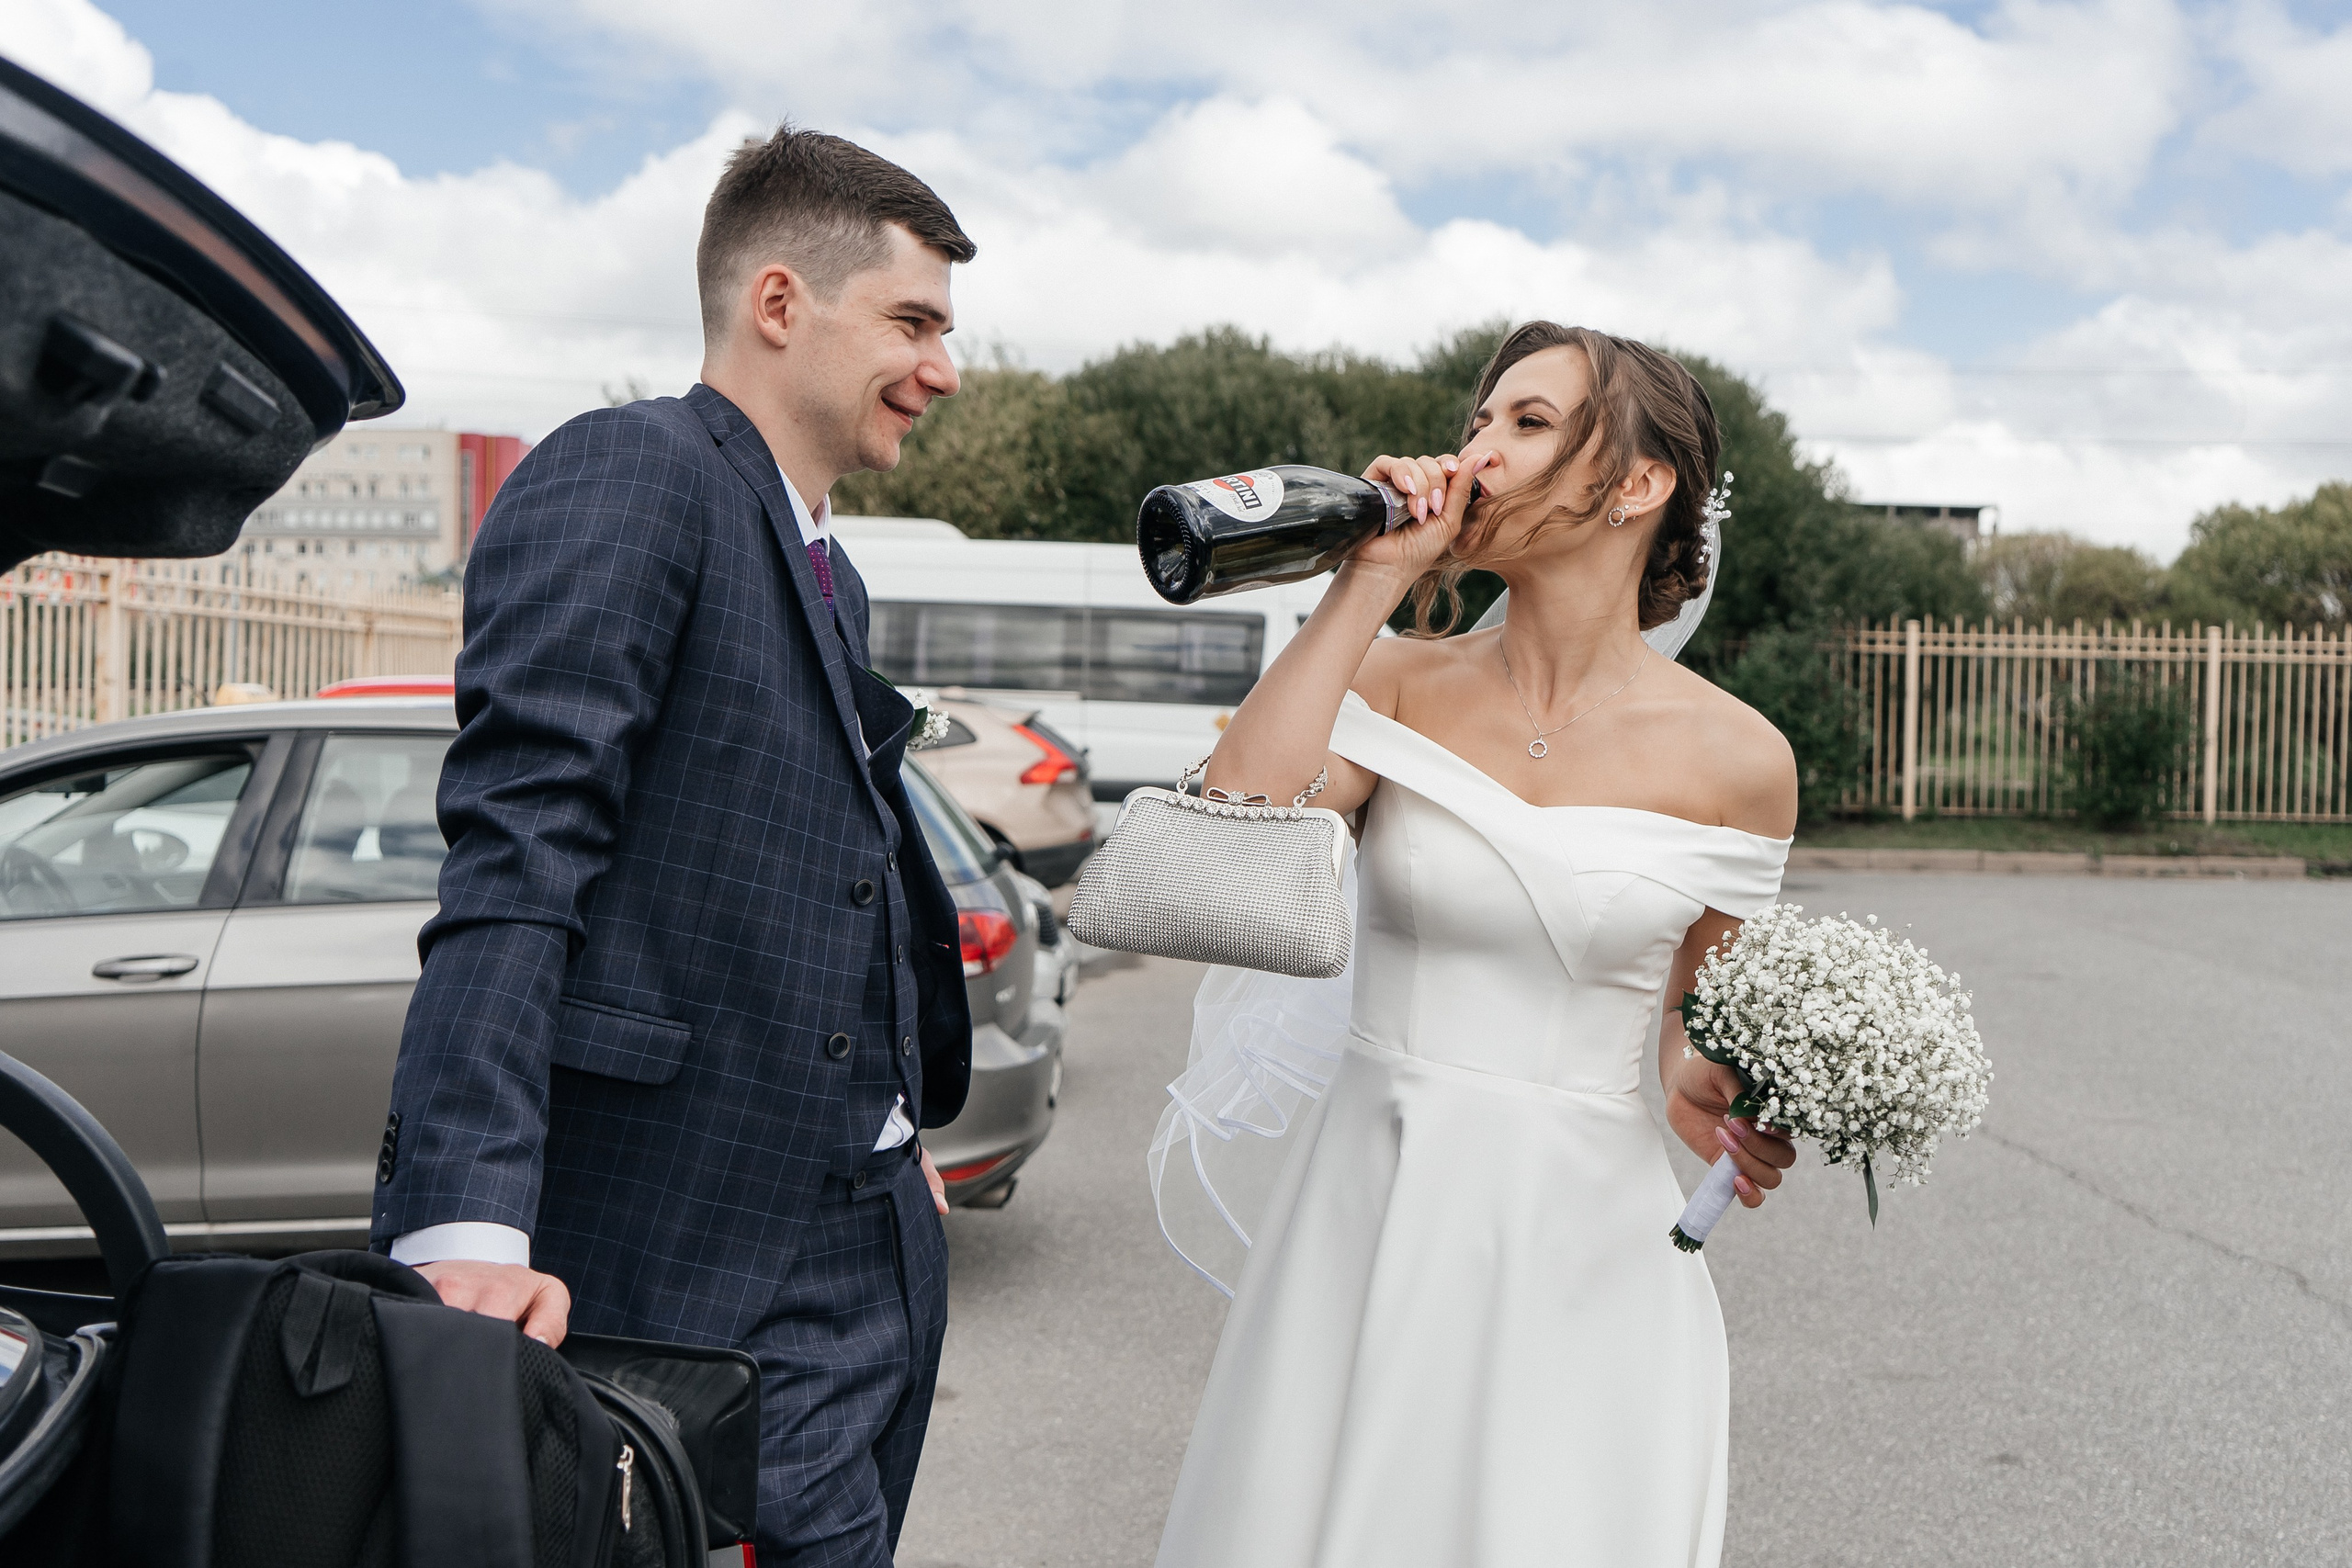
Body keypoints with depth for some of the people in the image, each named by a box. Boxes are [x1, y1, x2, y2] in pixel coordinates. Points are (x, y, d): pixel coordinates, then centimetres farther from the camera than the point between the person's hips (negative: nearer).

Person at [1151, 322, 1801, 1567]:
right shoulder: (1399, 686, -1)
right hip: (1366, 1216, 1)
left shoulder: (1738, 761, -3)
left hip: (1582, 1234, -1)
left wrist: (1697, 1095, -10)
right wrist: (1366, 584, -15)